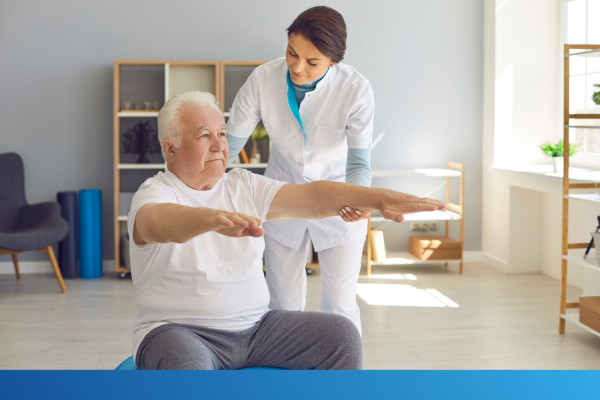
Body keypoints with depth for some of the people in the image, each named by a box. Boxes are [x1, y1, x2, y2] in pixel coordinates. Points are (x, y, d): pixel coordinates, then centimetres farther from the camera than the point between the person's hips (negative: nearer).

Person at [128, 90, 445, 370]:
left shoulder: (244, 185, 10)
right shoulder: (155, 193, -6)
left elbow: (309, 197, -2)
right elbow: (162, 222, -31)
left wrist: (379, 198, -17)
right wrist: (214, 218, -53)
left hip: (255, 326, 5)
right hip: (180, 332, -5)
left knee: (341, 333, -10)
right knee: (186, 362, -38)